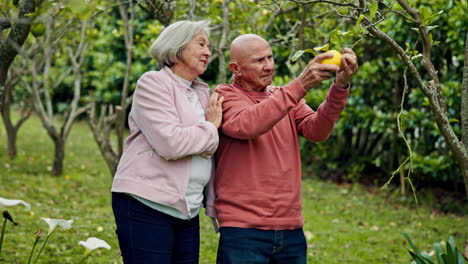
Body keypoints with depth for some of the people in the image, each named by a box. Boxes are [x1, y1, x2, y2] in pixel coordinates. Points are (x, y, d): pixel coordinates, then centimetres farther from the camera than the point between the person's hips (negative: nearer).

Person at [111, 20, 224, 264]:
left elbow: (207, 152, 19)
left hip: (187, 211, 7)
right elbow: (170, 143, -17)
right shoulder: (153, 83, -5)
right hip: (146, 206, -7)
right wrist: (211, 128, -5)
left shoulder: (202, 92, 17)